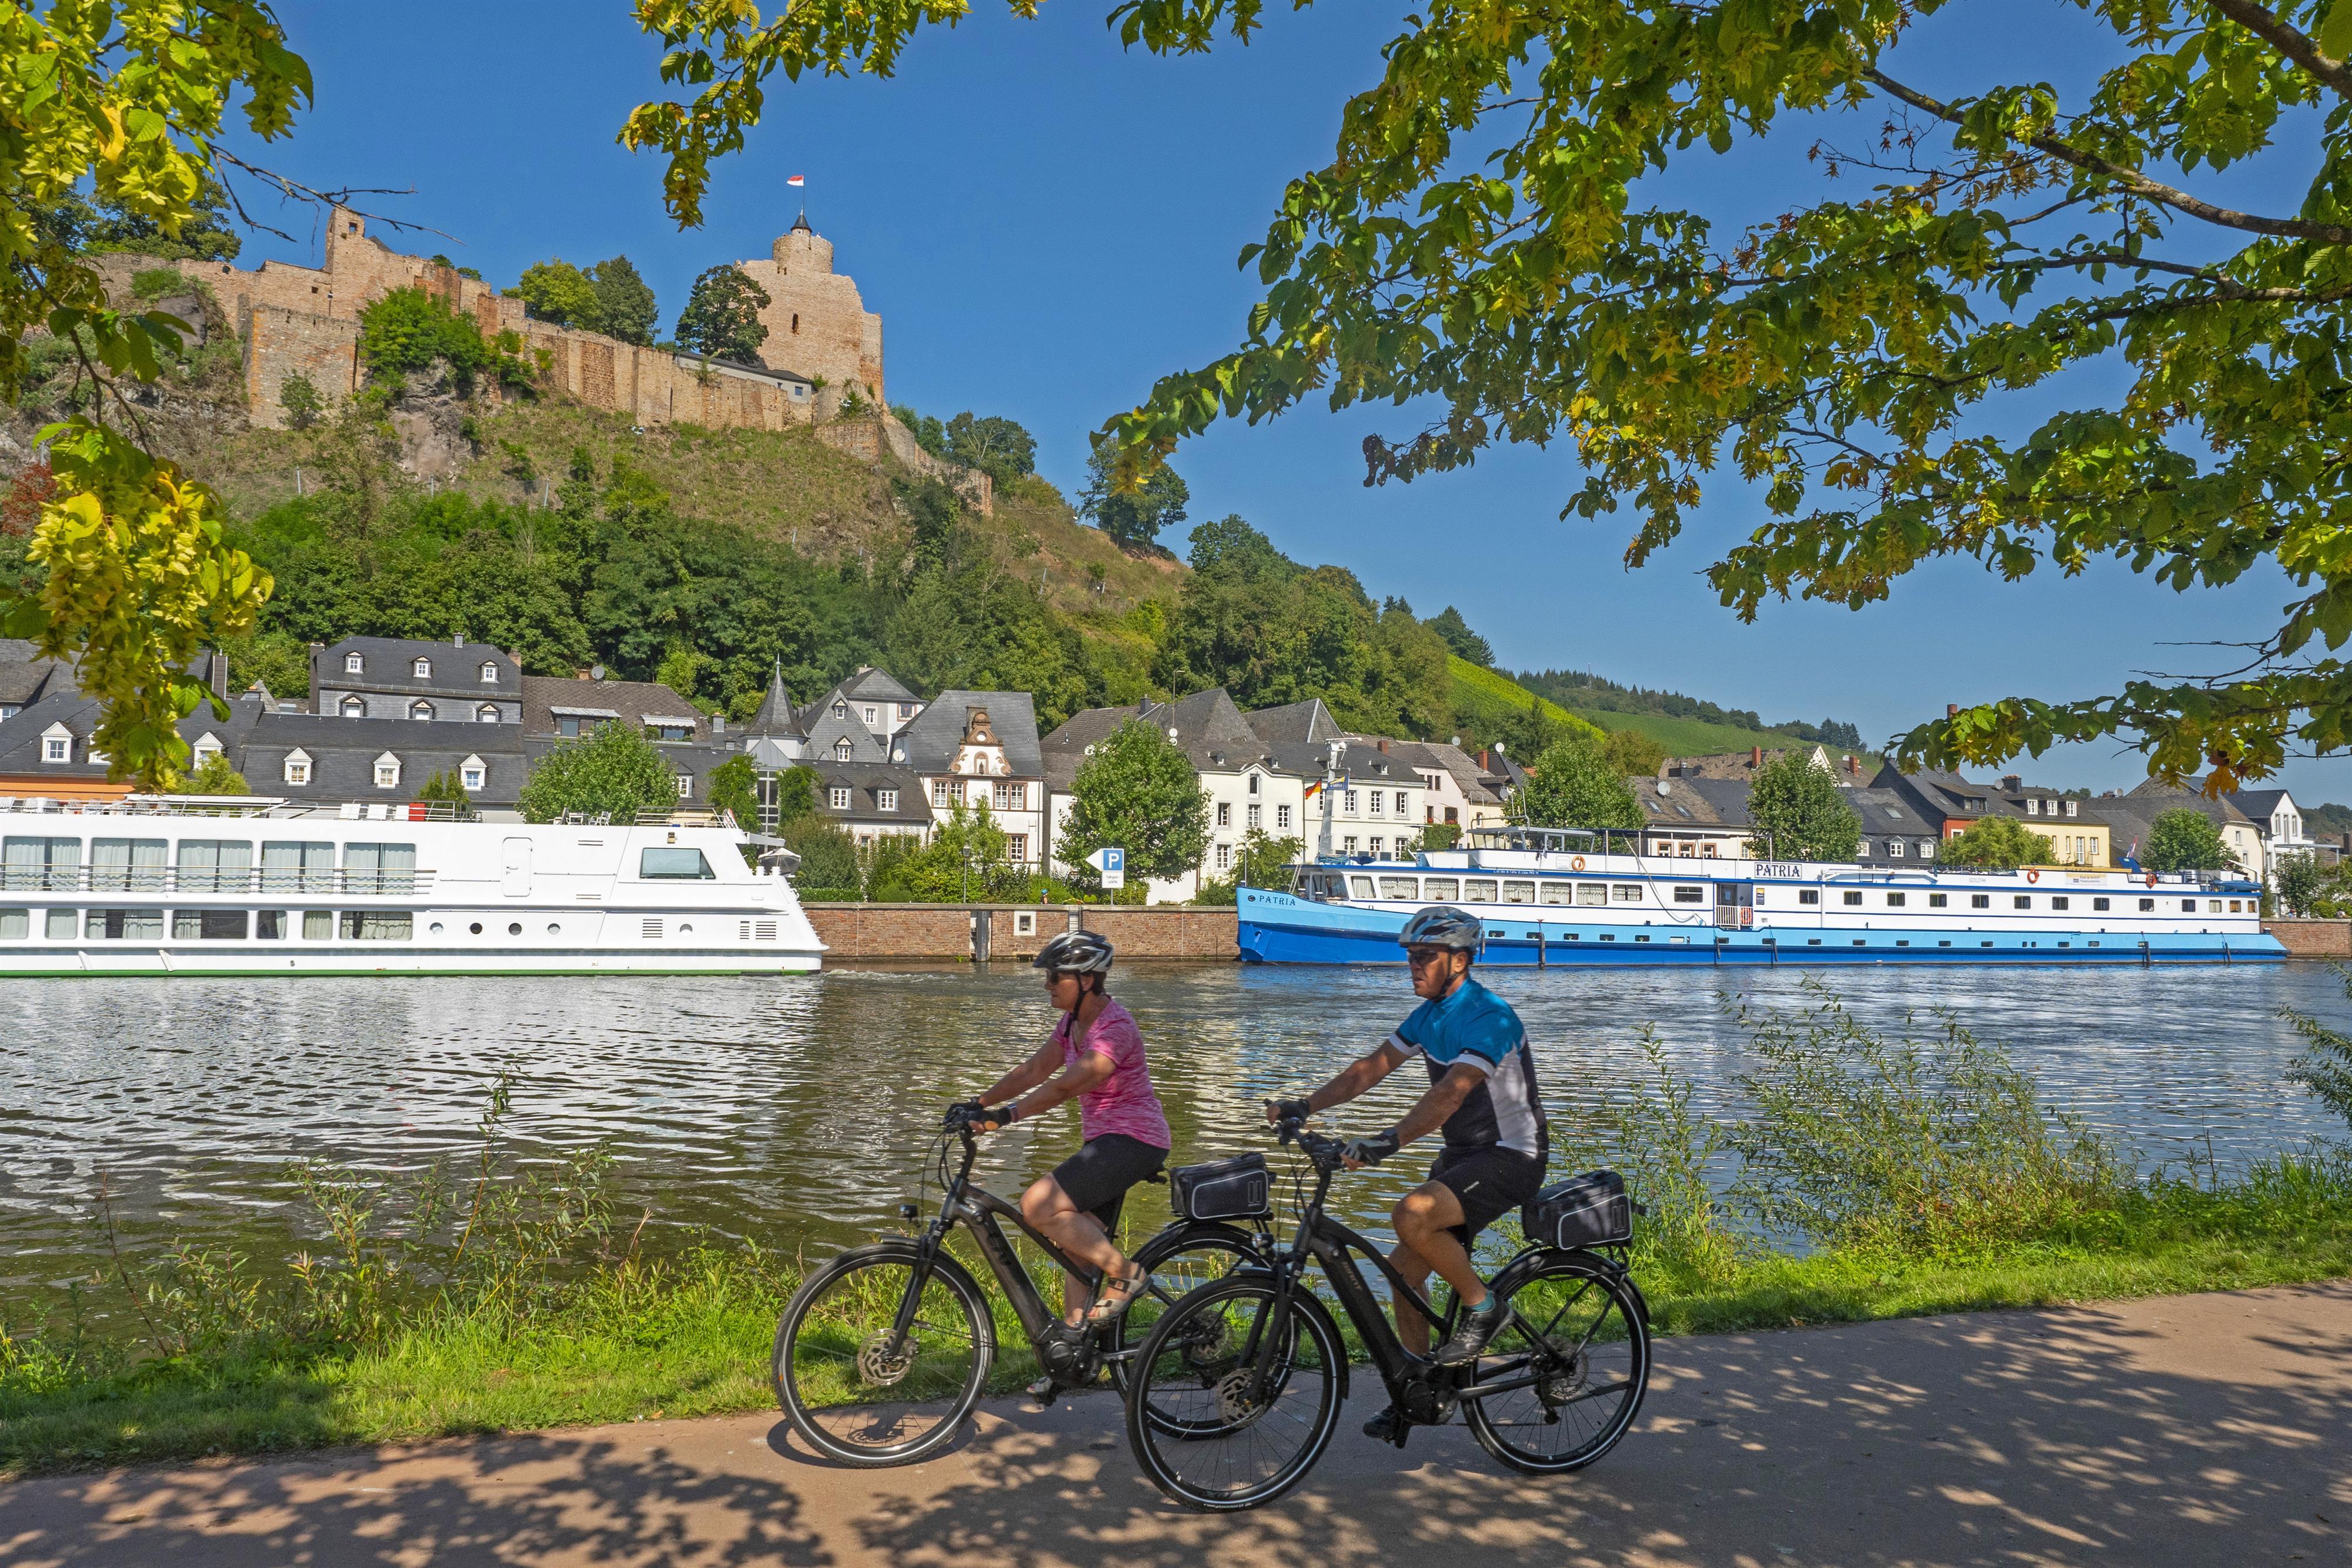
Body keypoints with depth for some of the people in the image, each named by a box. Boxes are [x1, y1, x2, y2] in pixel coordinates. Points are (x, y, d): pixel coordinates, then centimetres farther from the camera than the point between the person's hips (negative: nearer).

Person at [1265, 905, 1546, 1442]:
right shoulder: (1429, 1014, 6)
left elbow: (1449, 1093, -33)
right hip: (1463, 1154, 9)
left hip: (1511, 1157, -8)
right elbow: (1372, 1067, 4)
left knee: (1413, 1214, -30)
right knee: (1404, 1270, 3)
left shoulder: (1489, 1017, -21)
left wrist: (1390, 1141, -44)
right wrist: (1304, 1106, -7)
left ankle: (1481, 1306, -7)